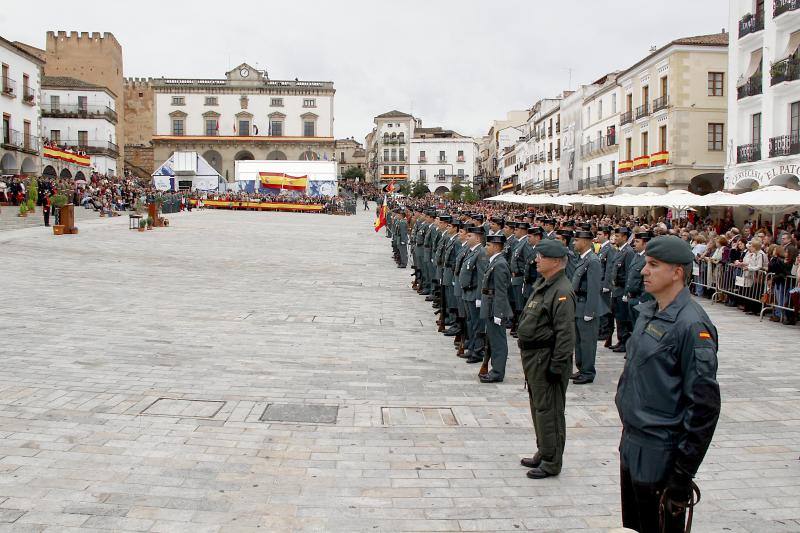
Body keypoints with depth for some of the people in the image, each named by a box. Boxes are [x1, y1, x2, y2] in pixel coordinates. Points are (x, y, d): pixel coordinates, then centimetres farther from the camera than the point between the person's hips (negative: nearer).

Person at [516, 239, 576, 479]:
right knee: (537, 406, 20)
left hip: (547, 358, -10)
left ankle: (551, 462, 13)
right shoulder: (541, 284, 11)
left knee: (548, 410, 0)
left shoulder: (562, 291, -20)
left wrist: (557, 366, -22)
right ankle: (543, 453, 34)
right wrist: (526, 354, 20)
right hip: (533, 356, 10)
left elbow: (565, 333, -23)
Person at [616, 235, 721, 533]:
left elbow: (704, 405, -20)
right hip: (631, 443, 8)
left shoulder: (692, 325, -19)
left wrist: (682, 475, -18)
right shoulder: (648, 312, 7)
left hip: (661, 455, -8)